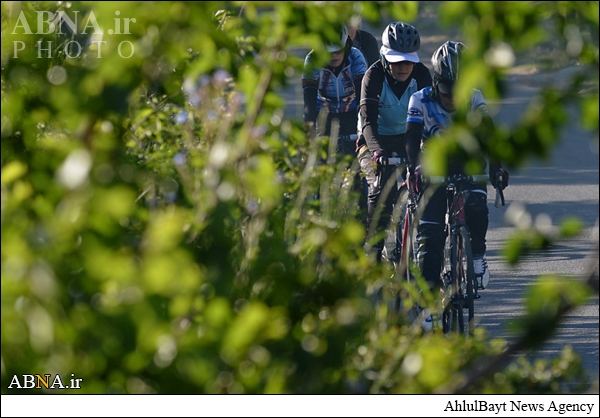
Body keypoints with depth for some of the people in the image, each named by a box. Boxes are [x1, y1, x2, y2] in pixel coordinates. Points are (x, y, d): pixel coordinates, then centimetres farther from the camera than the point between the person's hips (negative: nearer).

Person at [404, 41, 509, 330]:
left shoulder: (474, 100, -8)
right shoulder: (421, 101, -12)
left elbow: (488, 135, -14)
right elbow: (412, 140, -19)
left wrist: (496, 167, -30)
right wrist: (414, 168, -37)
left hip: (468, 167, 1)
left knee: (477, 210, -30)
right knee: (429, 236, -11)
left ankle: (477, 256, -4)